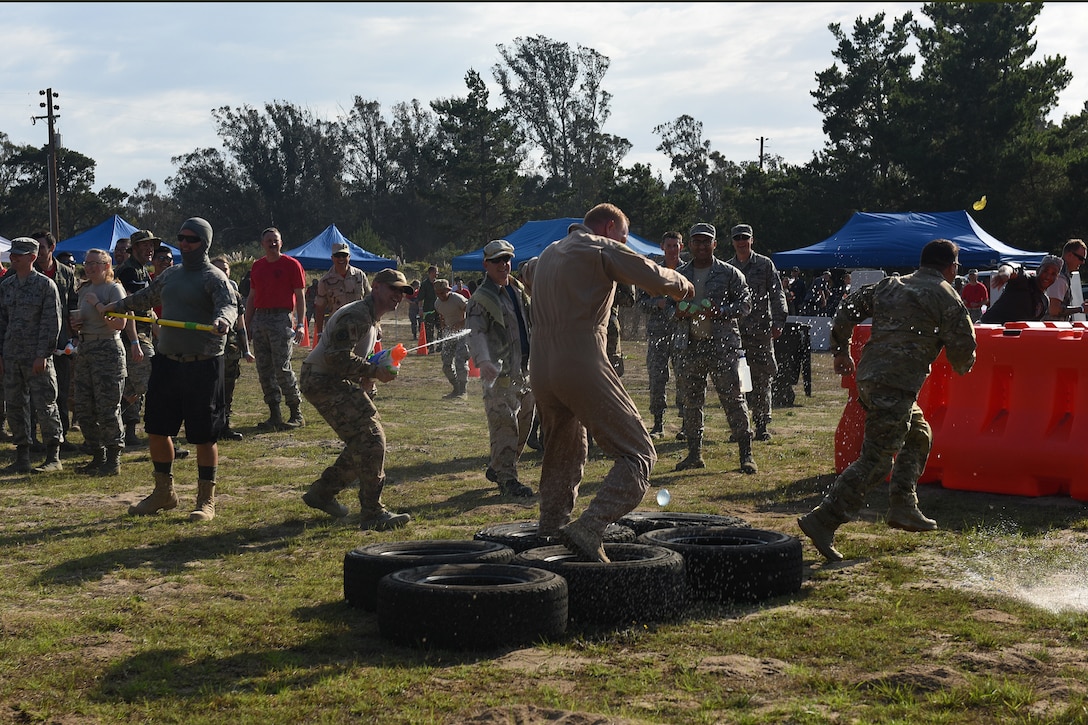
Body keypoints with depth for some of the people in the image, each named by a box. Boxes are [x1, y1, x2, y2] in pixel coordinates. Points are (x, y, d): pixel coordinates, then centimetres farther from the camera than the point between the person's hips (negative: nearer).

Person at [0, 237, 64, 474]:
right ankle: (22, 458, 15)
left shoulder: (46, 285, -4)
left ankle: (53, 457, 4)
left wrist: (43, 355, -14)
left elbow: (51, 323, -8)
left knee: (44, 406, -3)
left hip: (37, 357, -6)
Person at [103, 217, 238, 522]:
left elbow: (229, 304, -25)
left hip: (203, 365, -7)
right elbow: (145, 297, 35)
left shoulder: (213, 277, -6)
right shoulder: (170, 276, 16)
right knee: (156, 429, 10)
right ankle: (164, 493, 25)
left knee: (204, 436, -1)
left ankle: (206, 500, 10)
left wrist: (223, 319, -48)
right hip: (167, 361, 7)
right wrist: (114, 307, 46)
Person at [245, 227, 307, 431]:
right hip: (259, 318, 6)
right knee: (264, 369, 4)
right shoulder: (257, 266, 15)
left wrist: (300, 324, -12)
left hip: (281, 318, -6)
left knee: (282, 368, -10)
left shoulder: (291, 264, -1)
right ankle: (274, 415, 10)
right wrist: (247, 326, 16)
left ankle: (297, 414, 0)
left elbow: (300, 296, -3)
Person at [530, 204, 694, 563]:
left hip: (542, 371, 8)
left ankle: (549, 534, 26)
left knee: (563, 458, 24)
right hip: (584, 368, -8)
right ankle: (588, 530, -21)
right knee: (637, 454, -6)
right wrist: (682, 284, 16)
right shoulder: (602, 249, -1)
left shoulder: (548, 253, 22)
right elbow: (655, 277, -6)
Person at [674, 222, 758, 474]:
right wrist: (678, 312, -6)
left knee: (733, 398, -5)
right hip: (688, 346, 3)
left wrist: (720, 311, -15)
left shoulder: (729, 273, 3)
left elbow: (745, 303, 0)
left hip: (722, 344, -3)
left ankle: (746, 454, 0)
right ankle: (694, 454, 17)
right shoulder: (679, 274, 11)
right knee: (691, 401, 7)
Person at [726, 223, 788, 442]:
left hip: (761, 329, -2)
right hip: (734, 330, 2)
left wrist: (778, 322, -8)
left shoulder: (765, 264, 6)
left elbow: (777, 295, 3)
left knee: (762, 378, -1)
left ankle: (761, 425, 6)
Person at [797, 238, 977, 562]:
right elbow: (962, 348, 0)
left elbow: (846, 311, 18)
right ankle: (823, 521, -16)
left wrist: (841, 351, 27)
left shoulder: (891, 285, 19)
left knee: (918, 435, 27)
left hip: (868, 376, 8)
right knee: (877, 459, -9)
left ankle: (903, 507, 24)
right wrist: (963, 366, 22)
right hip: (896, 385, -8)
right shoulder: (946, 297, 1)